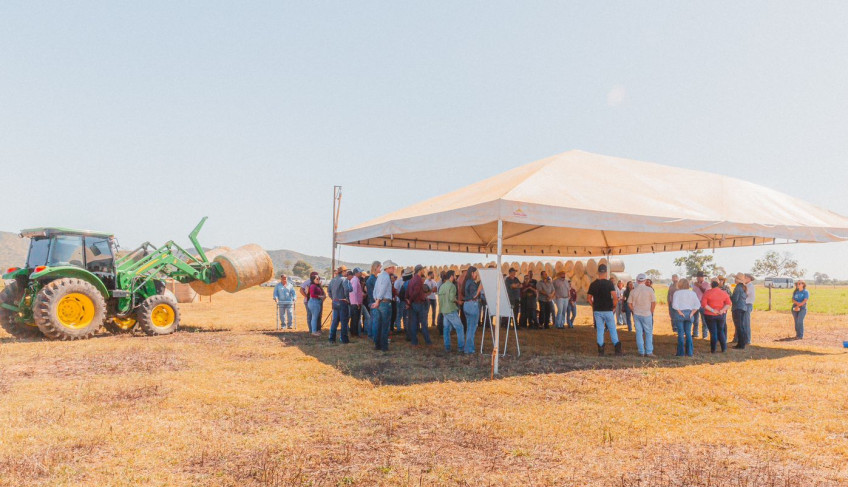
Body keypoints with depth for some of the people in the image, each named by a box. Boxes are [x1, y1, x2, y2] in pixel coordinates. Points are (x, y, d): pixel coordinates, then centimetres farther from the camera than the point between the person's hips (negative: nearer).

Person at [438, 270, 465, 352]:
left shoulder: (441, 286, 12)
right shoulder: (452, 285, -12)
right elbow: (452, 298, -21)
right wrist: (457, 301, -3)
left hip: (444, 310, 8)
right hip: (451, 310, -8)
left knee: (446, 329, 11)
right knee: (459, 328, -2)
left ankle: (447, 347, 12)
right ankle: (461, 347, -3)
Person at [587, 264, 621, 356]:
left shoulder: (593, 284, 1)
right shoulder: (609, 283, -9)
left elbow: (589, 298, 4)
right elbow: (615, 297, -16)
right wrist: (614, 307, -3)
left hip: (597, 311, 3)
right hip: (608, 310, -3)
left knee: (599, 330, 8)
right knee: (612, 330, 7)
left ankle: (600, 350, 8)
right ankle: (617, 350, 8)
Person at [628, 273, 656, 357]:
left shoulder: (633, 291, 0)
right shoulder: (649, 290, -7)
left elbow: (629, 304, 4)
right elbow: (654, 303, -5)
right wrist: (651, 312, 7)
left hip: (636, 314, 2)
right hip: (647, 314, -2)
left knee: (639, 333, 7)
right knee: (649, 333, 7)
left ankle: (641, 352, 9)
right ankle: (649, 352, 4)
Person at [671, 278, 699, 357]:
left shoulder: (677, 292, -6)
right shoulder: (692, 293, 5)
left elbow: (674, 304, -17)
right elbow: (698, 304, -1)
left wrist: (680, 312, -9)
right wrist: (692, 313, -1)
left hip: (679, 314, -3)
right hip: (689, 314, 3)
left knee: (681, 333, 2)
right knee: (688, 333, 12)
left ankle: (681, 352, 4)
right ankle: (690, 352, 12)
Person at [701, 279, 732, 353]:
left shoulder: (707, 293, -8)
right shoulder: (724, 293, 1)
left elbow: (703, 304, -17)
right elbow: (729, 304, -6)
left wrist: (712, 310, -16)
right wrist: (722, 310, -13)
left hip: (710, 315, -2)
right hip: (721, 315, 2)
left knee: (713, 332, 6)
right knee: (721, 331, 17)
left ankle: (713, 350, 8)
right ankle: (724, 348, 14)